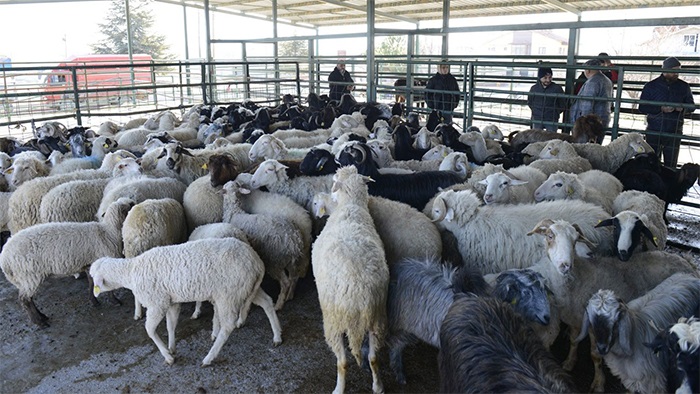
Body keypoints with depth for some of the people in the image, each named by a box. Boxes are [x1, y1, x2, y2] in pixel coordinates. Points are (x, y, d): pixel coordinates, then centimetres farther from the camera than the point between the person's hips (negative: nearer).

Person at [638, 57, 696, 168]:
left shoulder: (684, 87, 6)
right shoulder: (651, 86, 1)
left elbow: (692, 105, 15)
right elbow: (642, 107, -1)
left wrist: (683, 108, -9)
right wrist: (660, 108, -17)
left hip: (674, 133, 1)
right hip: (654, 132, -1)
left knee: (671, 165, 4)